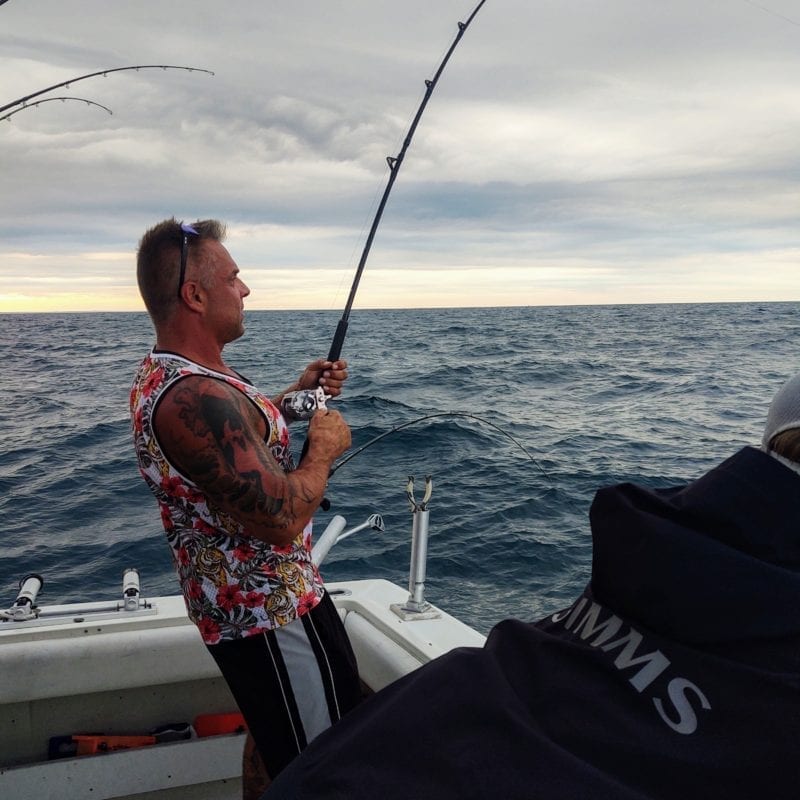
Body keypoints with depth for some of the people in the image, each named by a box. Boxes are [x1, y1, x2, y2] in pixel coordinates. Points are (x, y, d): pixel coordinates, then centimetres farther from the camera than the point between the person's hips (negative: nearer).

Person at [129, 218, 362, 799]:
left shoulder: (164, 373, 5)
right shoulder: (193, 397, -29)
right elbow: (281, 519, -31)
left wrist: (297, 393, 9)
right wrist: (325, 447, -13)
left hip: (240, 603, 10)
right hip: (274, 613, -10)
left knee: (272, 736, 28)